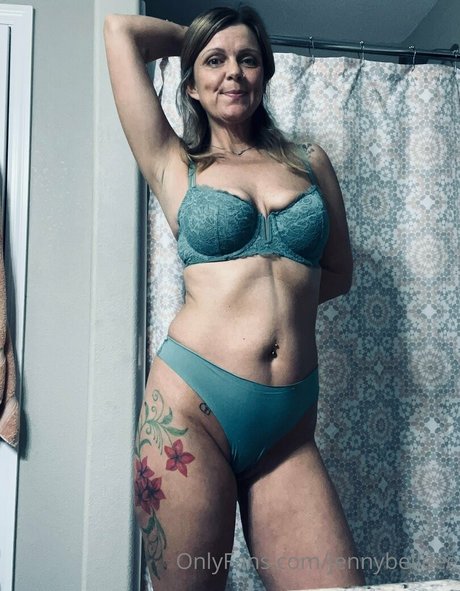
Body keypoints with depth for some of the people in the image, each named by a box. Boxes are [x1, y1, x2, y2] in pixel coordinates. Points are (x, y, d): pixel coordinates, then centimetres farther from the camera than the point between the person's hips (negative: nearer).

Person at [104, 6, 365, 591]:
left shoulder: (309, 161, 17)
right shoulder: (175, 164, 10)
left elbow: (337, 272, 21)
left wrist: (272, 297, 7)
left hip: (288, 426, 3)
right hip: (192, 403, -2)